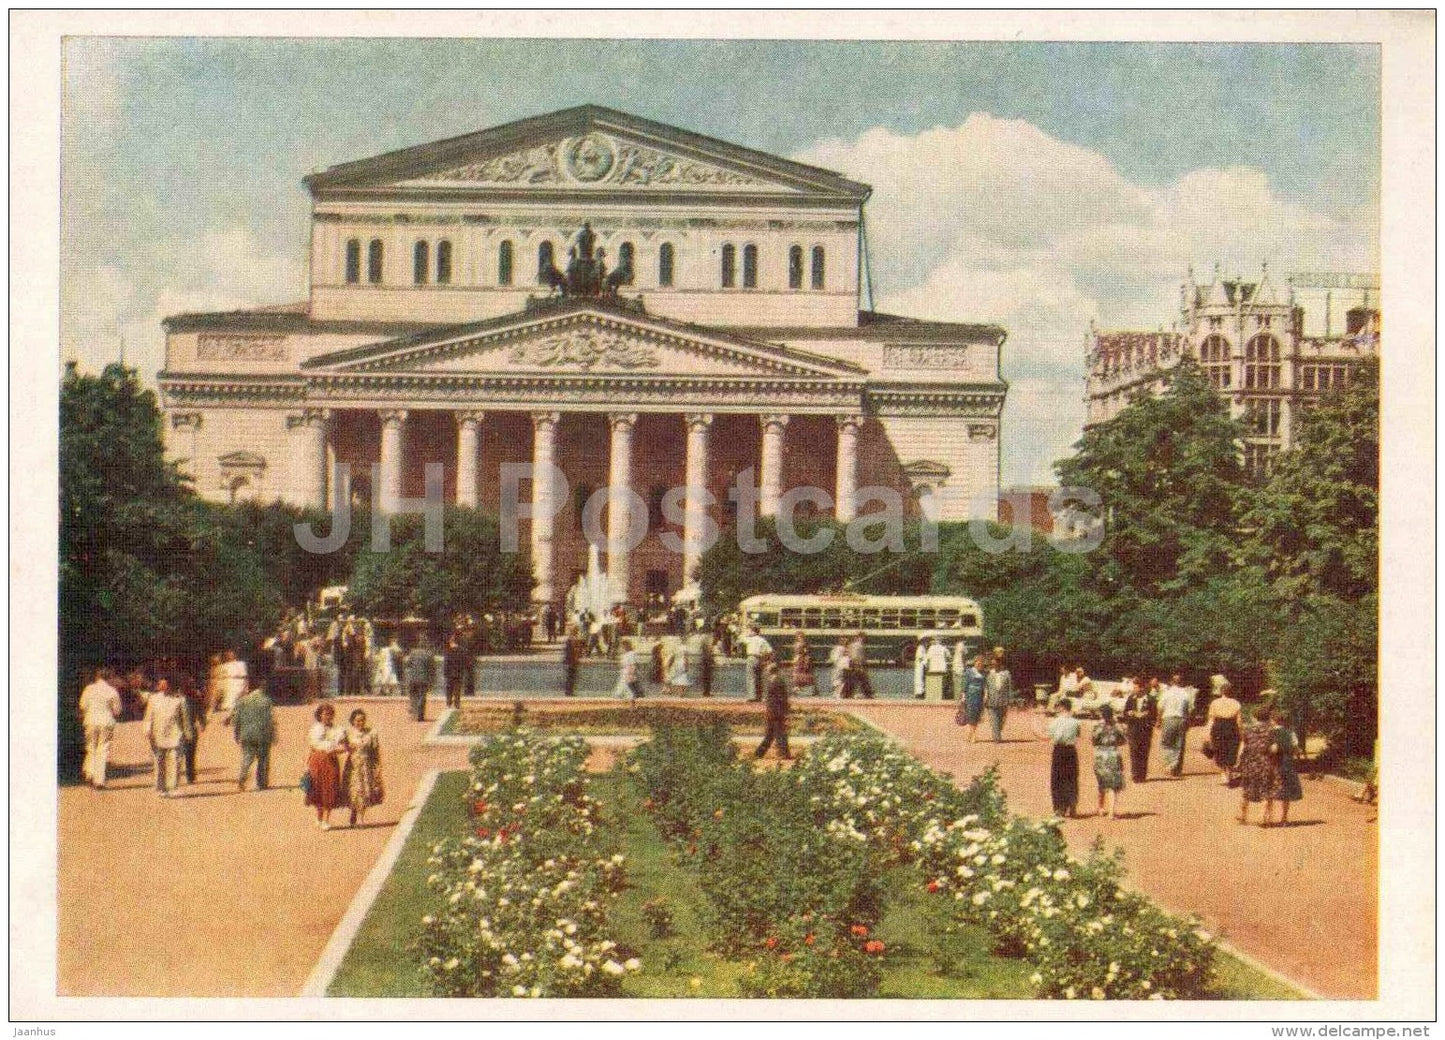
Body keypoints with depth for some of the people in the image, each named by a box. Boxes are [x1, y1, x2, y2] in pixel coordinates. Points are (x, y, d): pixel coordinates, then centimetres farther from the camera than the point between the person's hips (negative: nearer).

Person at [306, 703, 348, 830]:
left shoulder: (337, 730, 2)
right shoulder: (314, 730, 7)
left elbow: (344, 747, -3)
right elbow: (310, 748, 4)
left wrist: (334, 750, -20)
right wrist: (306, 765, -4)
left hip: (331, 761, -2)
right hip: (316, 761, 2)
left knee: (329, 790, -2)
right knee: (317, 790, 4)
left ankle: (326, 820, 5)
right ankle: (319, 818, 18)